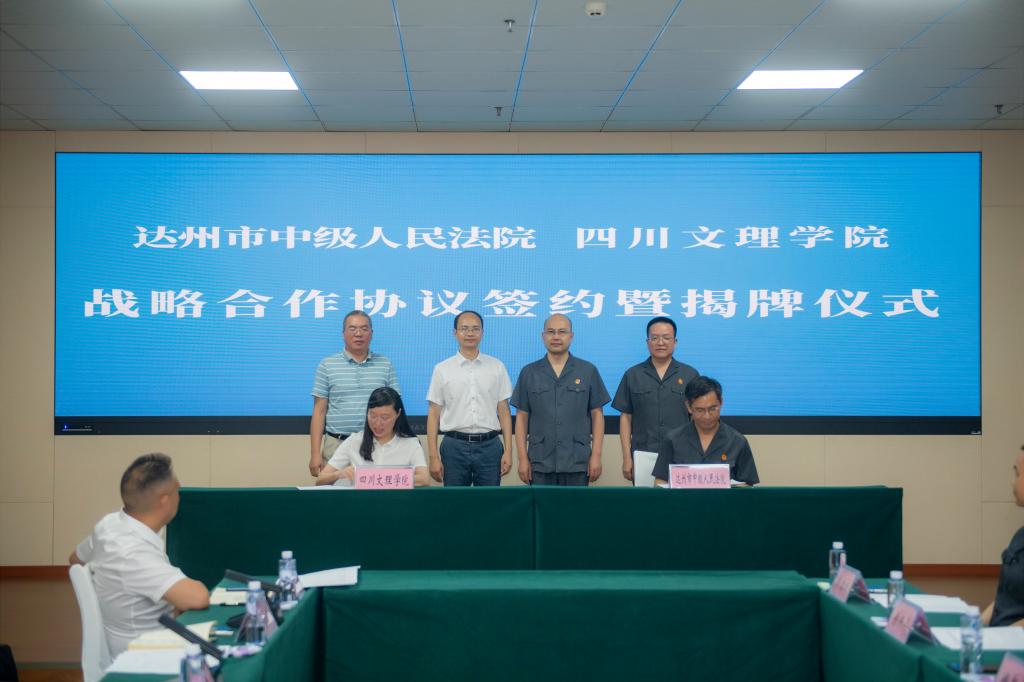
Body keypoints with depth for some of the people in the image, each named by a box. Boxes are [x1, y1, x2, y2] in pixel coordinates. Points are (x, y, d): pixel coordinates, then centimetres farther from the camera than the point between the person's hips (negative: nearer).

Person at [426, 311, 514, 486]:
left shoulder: (497, 367, 6)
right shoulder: (442, 369, 3)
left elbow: (504, 411, 6)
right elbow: (434, 414, 2)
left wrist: (508, 451, -1)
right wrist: (433, 457, -3)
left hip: (489, 446, 1)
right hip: (455, 446, 0)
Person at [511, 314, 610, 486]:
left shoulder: (588, 371, 3)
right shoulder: (529, 373, 5)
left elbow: (597, 415, 3)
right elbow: (522, 417, 5)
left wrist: (596, 455, -3)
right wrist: (523, 458, -1)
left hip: (577, 462, 0)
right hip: (540, 463, 1)